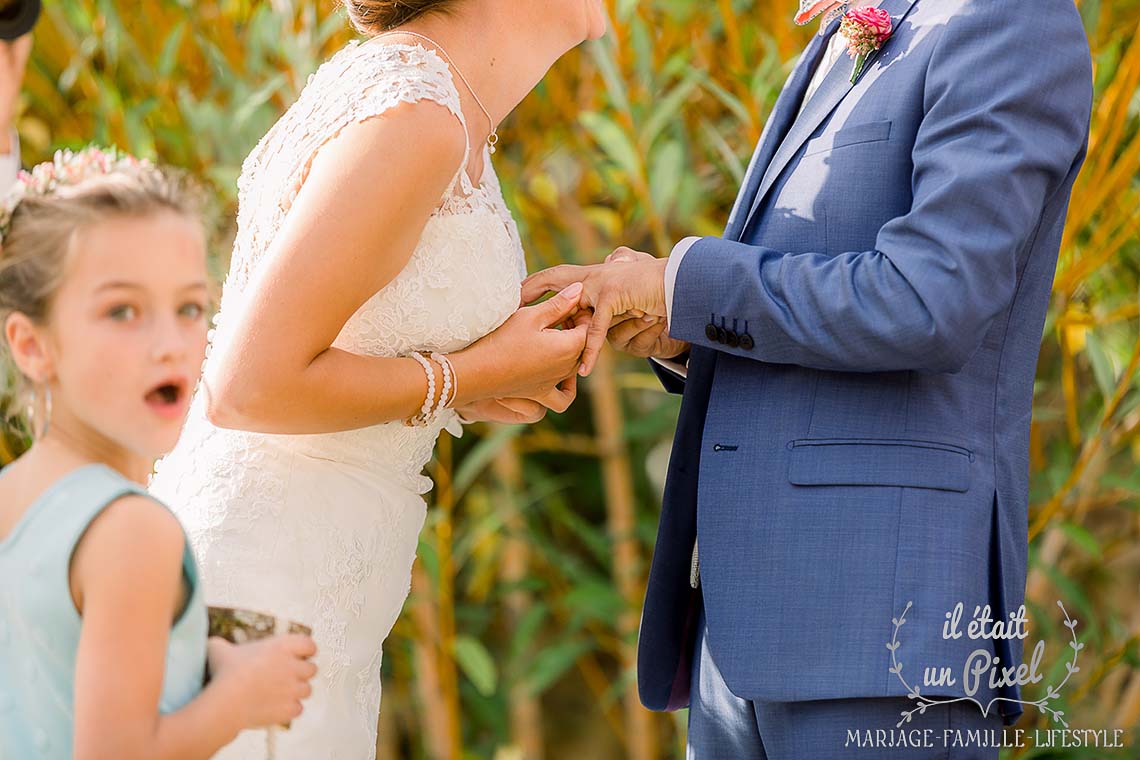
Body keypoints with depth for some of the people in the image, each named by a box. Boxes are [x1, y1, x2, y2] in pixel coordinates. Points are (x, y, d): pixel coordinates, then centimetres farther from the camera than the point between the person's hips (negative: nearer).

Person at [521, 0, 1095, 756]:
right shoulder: (838, 71, 24)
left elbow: (925, 313, -18)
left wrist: (681, 282, -6)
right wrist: (671, 327, 6)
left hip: (888, 615, -9)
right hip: (766, 611, 9)